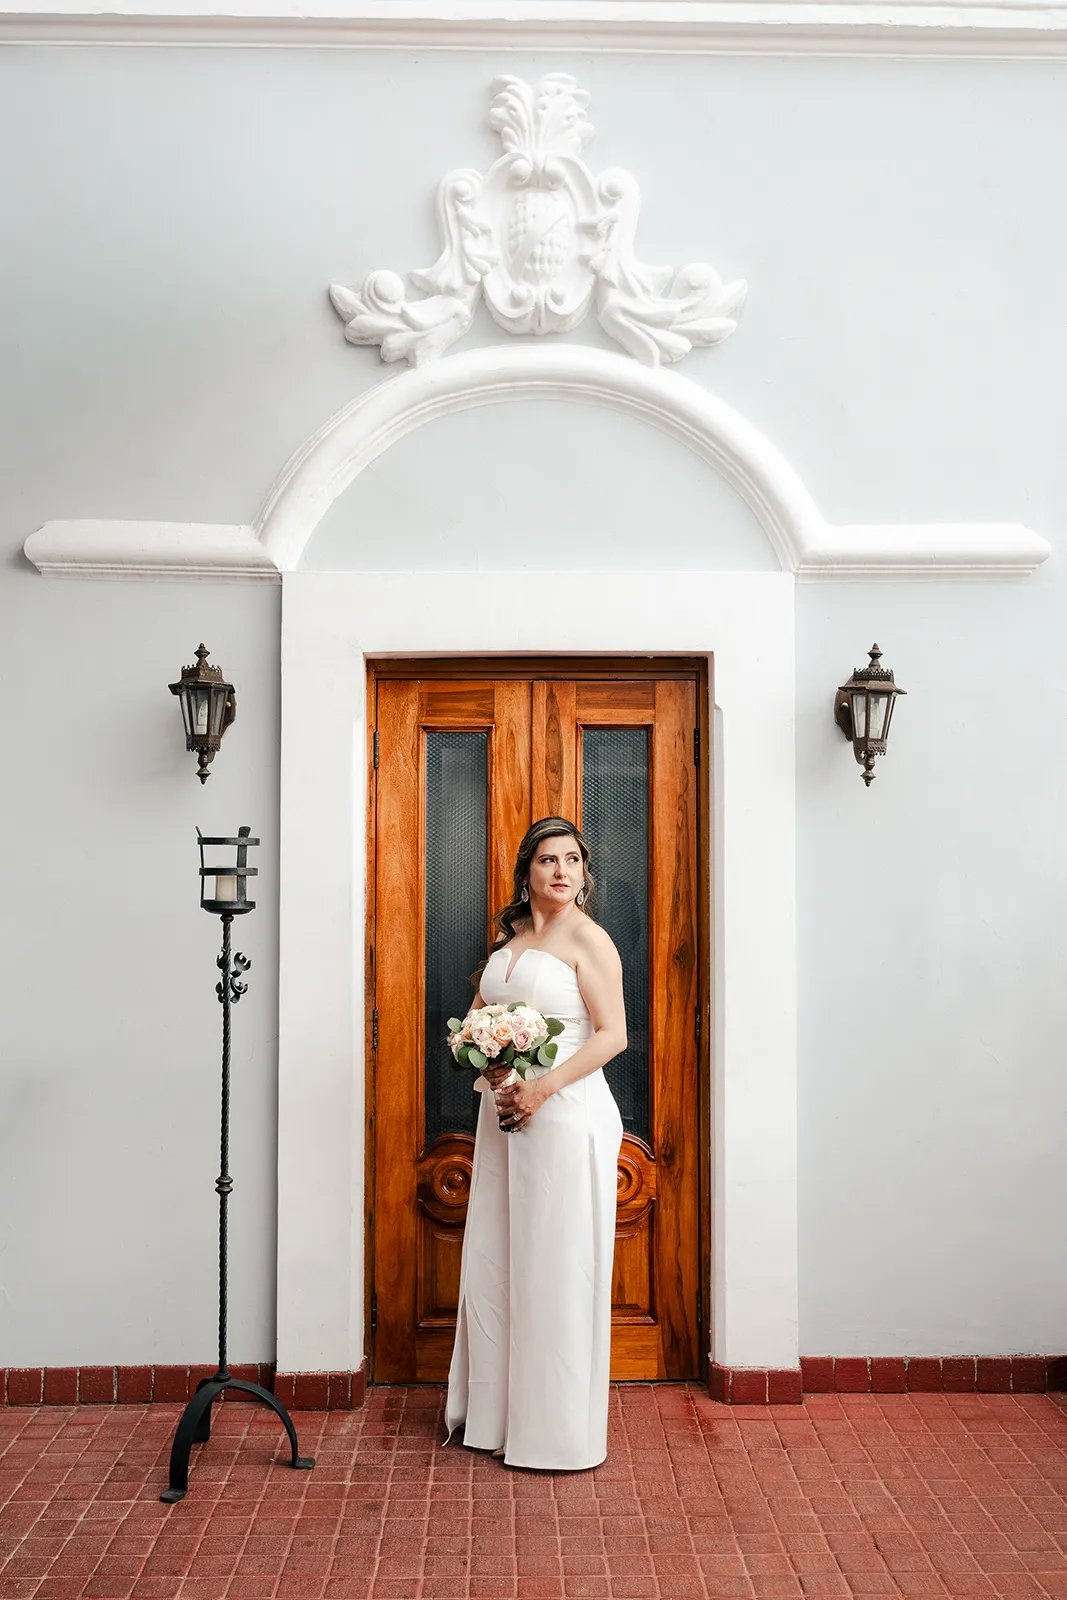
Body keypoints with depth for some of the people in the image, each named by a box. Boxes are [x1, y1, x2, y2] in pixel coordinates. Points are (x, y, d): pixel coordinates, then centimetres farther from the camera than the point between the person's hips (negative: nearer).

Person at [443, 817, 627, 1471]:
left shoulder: (587, 938, -8)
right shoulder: (508, 936, 13)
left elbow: (613, 1034, -13)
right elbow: (479, 1013, 20)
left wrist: (542, 1088, -20)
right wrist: (488, 1063, -1)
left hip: (565, 1114, -7)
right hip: (504, 1112, 7)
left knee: (556, 1268, 0)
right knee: (491, 1262, 12)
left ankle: (558, 1428, 14)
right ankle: (495, 1412, 27)